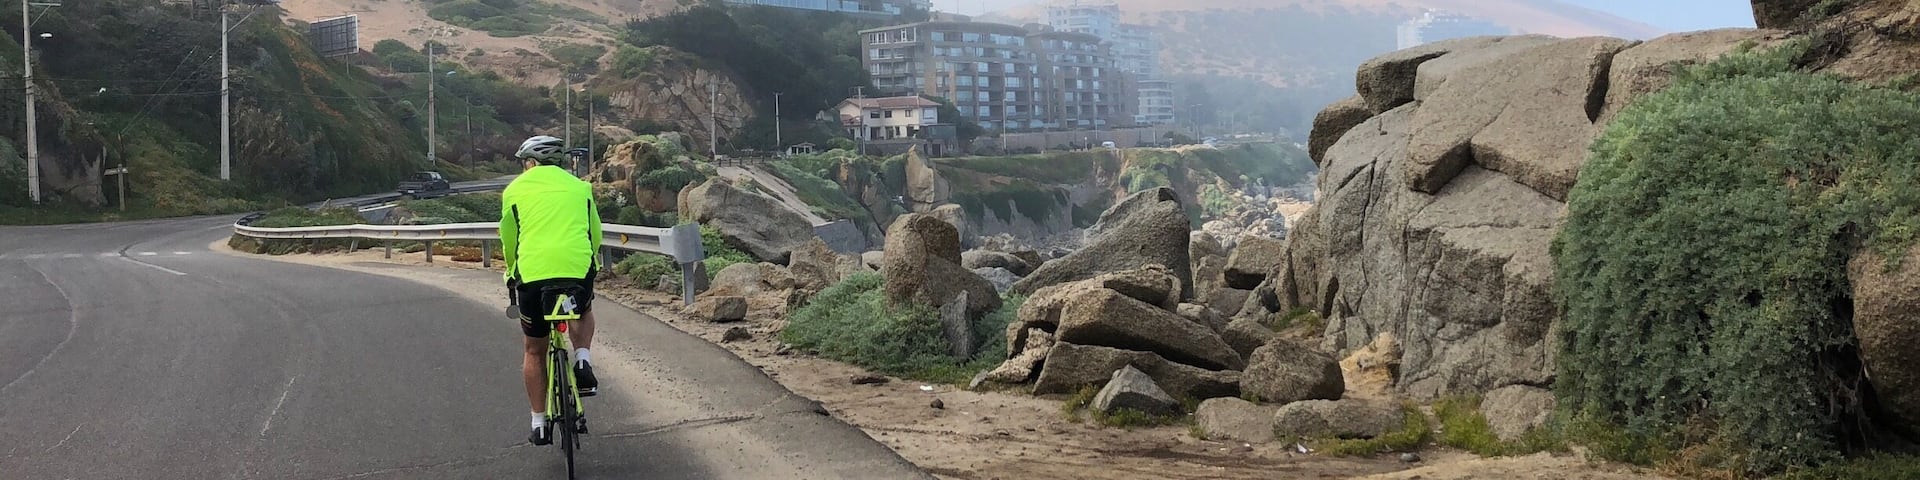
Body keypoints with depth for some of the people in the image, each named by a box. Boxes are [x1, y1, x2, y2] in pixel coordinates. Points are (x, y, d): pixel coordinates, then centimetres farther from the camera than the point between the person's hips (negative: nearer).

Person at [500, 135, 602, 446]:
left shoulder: (515, 190, 14)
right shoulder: (579, 186, 17)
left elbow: (508, 240, 21)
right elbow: (595, 234, 23)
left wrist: (512, 272, 38)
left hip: (532, 272, -1)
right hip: (579, 269, 1)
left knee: (535, 351, 19)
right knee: (583, 312, 35)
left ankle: (539, 424, 20)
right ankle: (583, 362, 8)